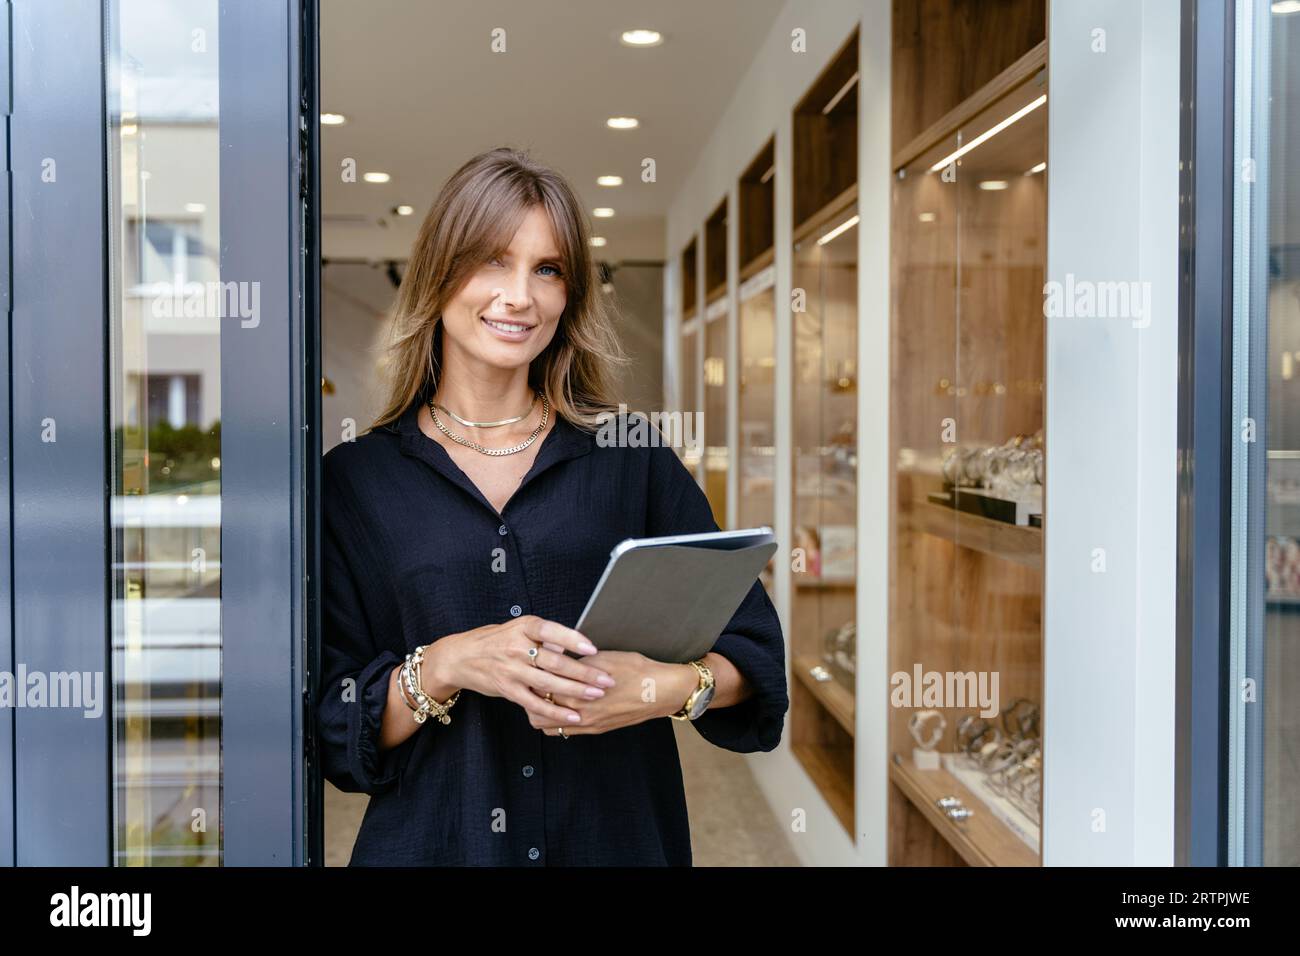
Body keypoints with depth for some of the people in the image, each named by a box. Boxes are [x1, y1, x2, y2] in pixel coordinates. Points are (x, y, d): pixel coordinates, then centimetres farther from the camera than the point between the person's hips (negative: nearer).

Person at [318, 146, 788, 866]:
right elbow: (328, 730, -4)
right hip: (434, 842, 0)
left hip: (620, 839, 1)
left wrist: (673, 687, -20)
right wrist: (446, 666, -21)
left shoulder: (631, 458, 0)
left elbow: (754, 652, -1)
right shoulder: (354, 481, -1)